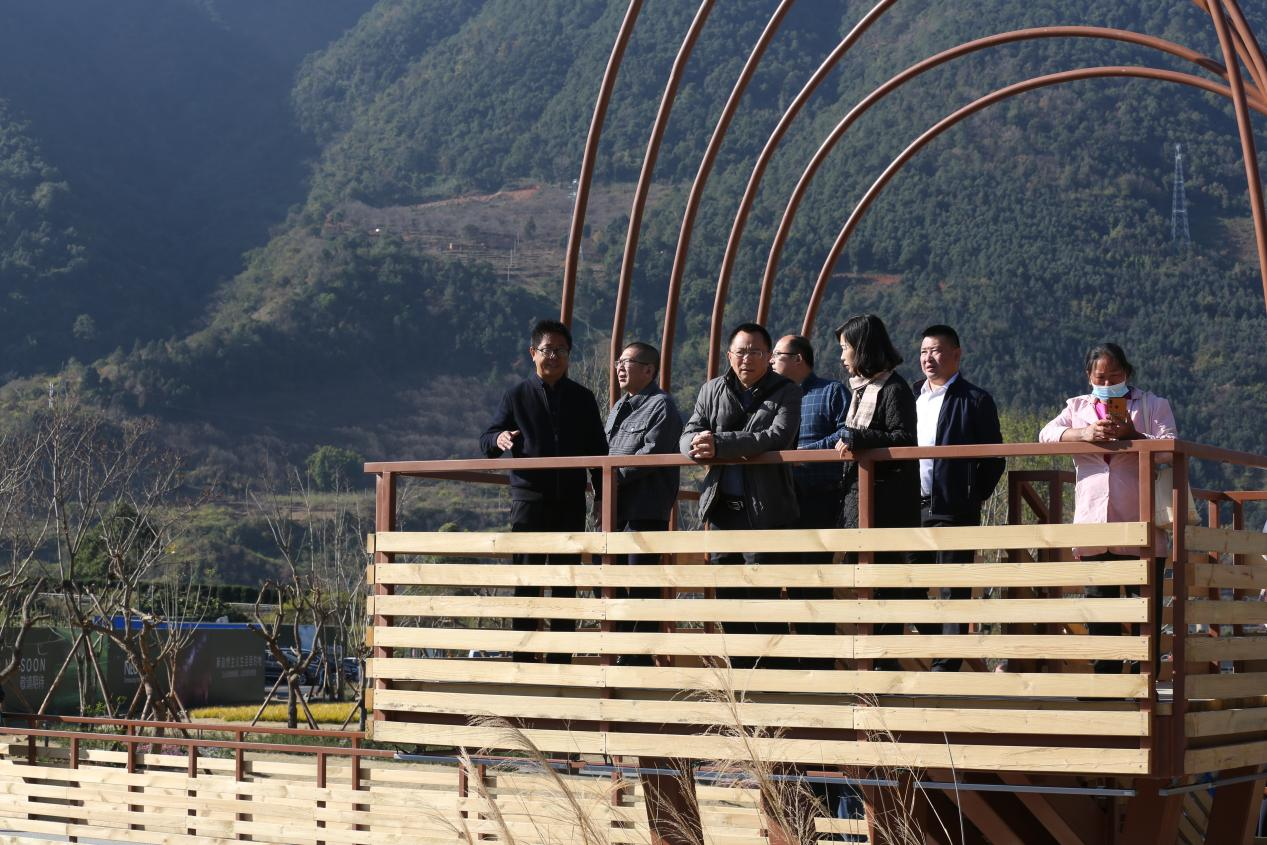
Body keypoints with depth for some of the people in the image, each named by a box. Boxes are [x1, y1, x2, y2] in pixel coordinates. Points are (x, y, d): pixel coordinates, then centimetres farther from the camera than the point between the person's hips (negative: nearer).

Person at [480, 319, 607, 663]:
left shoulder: (582, 398, 12)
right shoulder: (517, 396, 7)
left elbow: (598, 450, 15)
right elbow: (486, 438, 7)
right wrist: (498, 440, -17)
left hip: (570, 500, 2)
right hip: (529, 497, -2)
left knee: (566, 581, 4)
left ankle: (561, 658, 9)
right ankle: (524, 657, -3)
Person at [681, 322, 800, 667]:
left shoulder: (785, 392, -1)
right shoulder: (712, 390, 13)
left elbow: (778, 437, -17)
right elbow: (688, 436, 6)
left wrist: (720, 443, -25)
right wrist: (699, 444, -20)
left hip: (765, 509, -5)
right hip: (723, 507, 5)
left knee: (762, 591, -7)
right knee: (728, 594, 8)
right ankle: (741, 673, 16)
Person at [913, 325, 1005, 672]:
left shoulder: (975, 400, 0)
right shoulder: (910, 396, 16)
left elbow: (994, 459, -1)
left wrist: (971, 498, -5)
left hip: (952, 510, -5)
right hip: (911, 509, 5)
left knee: (954, 590, -3)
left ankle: (946, 663, -2)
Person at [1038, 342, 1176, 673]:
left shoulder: (1153, 405, 12)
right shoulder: (1078, 407, 19)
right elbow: (1046, 434, 2)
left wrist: (1133, 435, -19)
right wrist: (1085, 433, -15)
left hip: (1140, 525, -2)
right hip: (1094, 527, 3)